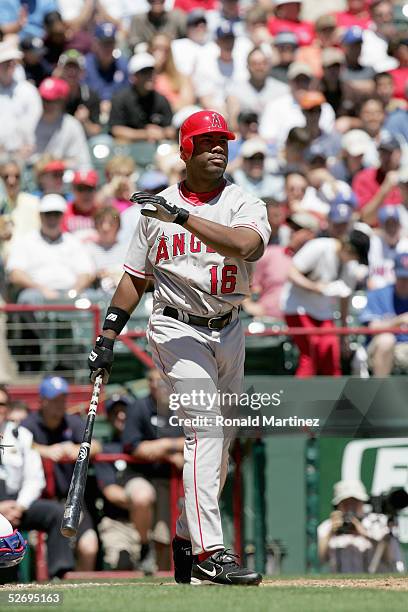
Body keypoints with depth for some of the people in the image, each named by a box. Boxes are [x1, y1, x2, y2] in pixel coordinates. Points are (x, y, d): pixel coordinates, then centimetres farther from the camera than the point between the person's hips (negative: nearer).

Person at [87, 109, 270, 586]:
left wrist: (180, 216, -27)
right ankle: (208, 553, -25)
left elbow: (245, 245, -22)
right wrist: (107, 339, 5)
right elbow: (134, 277, 11)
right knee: (205, 429, -18)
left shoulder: (245, 205, 1)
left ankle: (186, 538, 29)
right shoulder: (159, 208, 4)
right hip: (177, 328, -3)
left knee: (218, 441, 10)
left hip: (229, 331, 3)